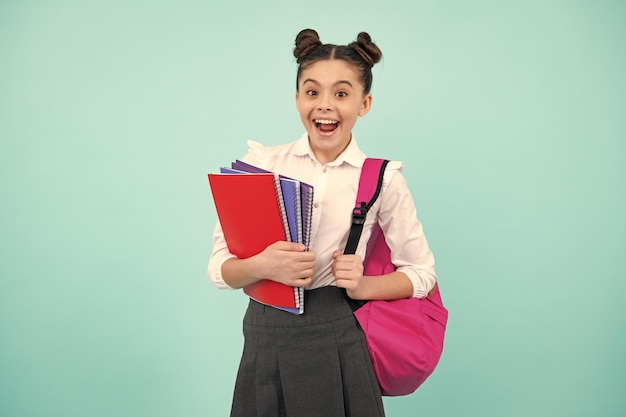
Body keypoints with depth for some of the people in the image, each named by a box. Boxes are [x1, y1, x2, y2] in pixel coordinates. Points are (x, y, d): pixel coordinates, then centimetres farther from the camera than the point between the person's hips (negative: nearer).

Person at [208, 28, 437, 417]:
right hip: (264, 341, 2)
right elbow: (219, 267, -1)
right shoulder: (262, 162, 0)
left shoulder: (382, 179, -2)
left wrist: (364, 286, -13)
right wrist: (262, 266, -22)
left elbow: (422, 272, 5)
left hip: (337, 345, -1)